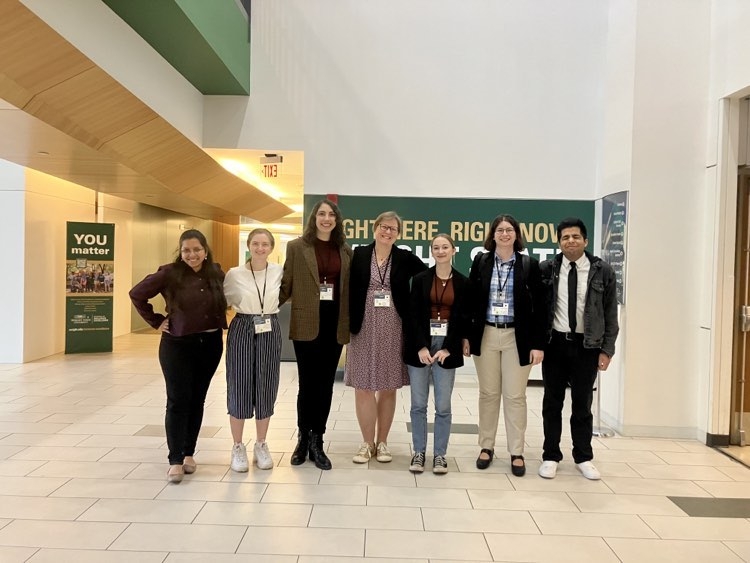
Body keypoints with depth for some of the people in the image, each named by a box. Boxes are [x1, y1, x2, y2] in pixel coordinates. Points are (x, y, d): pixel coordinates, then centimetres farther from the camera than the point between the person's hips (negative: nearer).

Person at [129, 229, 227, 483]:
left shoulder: (216, 273, 1)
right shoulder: (169, 273, -9)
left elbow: (225, 300, 17)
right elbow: (137, 294, -2)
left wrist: (220, 322, 2)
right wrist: (156, 322, -4)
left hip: (210, 344, 3)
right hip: (177, 345, -3)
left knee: (197, 400, 10)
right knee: (178, 401, -2)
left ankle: (189, 453, 22)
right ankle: (175, 460, 5)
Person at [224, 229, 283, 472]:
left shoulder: (279, 272, -1)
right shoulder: (234, 274, -4)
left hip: (270, 333, 2)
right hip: (242, 332, -1)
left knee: (266, 389, 7)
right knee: (239, 388, 3)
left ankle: (261, 445, 23)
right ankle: (238, 447, 18)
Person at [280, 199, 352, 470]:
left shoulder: (345, 250, 9)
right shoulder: (296, 247, 1)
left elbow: (350, 287, 10)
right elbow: (286, 285, 2)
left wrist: (350, 322, 5)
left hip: (334, 323, 3)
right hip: (306, 323, -3)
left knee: (325, 384, 8)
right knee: (308, 383, 3)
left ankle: (317, 441, 20)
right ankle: (303, 439, 22)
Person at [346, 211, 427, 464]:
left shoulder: (406, 258, 3)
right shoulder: (359, 255, 2)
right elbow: (349, 290, 1)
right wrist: (348, 323, -5)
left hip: (393, 329, 1)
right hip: (364, 328, 0)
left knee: (388, 388, 8)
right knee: (363, 386, 3)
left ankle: (382, 442, 23)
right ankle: (367, 443, 19)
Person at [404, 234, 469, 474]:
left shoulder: (462, 282, 5)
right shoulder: (420, 279, 4)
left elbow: (462, 318, 1)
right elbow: (413, 315, -1)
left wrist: (447, 348, -8)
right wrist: (421, 347, -11)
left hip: (447, 347, 0)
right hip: (420, 345, 0)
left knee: (443, 406, 2)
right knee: (418, 404, 4)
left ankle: (439, 454, 15)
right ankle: (419, 452, 16)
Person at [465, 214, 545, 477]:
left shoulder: (529, 264, -1)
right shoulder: (480, 261, 2)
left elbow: (538, 306, -2)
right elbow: (470, 300, 4)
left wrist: (538, 343, -7)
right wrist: (466, 335, 0)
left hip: (517, 338, -1)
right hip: (486, 335, 1)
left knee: (515, 396, 5)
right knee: (488, 393, 10)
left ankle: (517, 453, 16)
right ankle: (486, 447, 23)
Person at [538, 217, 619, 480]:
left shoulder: (602, 271, -3)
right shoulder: (546, 269, -2)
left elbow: (610, 313, 0)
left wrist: (606, 349, -3)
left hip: (587, 346, 0)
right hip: (555, 343, 1)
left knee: (582, 404, 11)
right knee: (552, 403, 9)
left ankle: (583, 458, 27)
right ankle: (551, 457, 22)